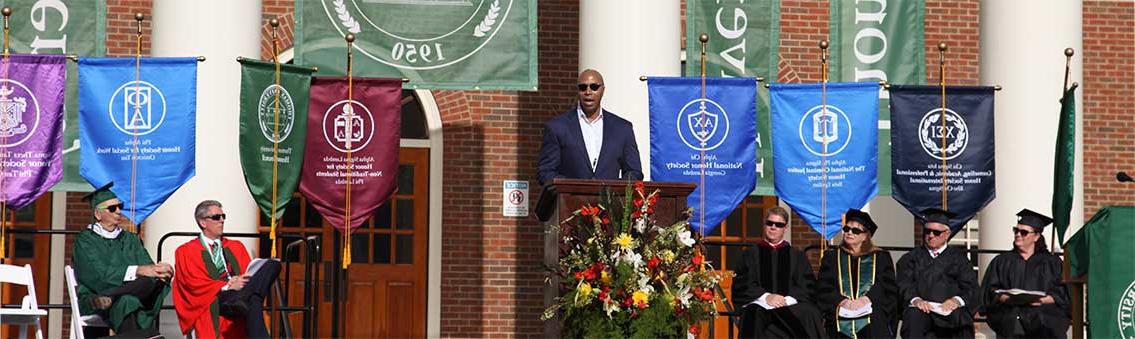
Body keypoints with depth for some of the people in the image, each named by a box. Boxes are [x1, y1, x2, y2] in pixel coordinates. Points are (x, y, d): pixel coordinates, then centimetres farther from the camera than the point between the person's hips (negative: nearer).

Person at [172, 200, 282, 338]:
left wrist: (244, 282, -10)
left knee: (272, 265, -25)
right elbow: (193, 283, -1)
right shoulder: (186, 251, 13)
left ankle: (241, 299, -46)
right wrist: (227, 286, -15)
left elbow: (248, 274, 16)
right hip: (213, 302, -5)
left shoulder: (236, 247, 27)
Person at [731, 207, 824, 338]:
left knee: (809, 315, -33)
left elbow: (808, 286, 9)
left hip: (791, 305, 1)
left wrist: (788, 300, -11)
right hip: (759, 305, -1)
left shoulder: (797, 256, 21)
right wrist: (765, 297, -12)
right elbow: (741, 285, 6)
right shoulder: (750, 254, 19)